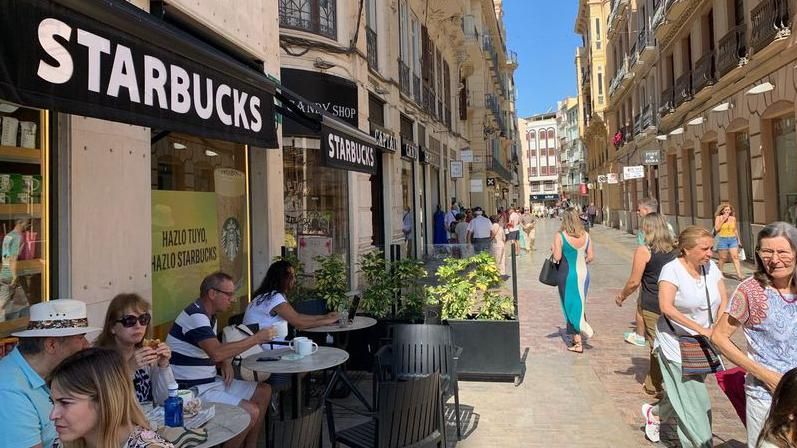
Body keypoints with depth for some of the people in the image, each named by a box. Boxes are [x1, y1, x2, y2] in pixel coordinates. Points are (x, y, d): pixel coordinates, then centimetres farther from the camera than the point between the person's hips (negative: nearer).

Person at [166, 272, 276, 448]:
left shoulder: (209, 315, 10)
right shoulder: (195, 316, -22)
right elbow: (217, 353, -34)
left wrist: (226, 364, -2)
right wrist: (256, 338, -26)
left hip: (210, 381, 10)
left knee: (264, 391, 11)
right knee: (251, 412, -21)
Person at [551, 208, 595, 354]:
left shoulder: (560, 236, -13)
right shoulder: (585, 235, 1)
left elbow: (557, 257, -15)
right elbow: (591, 256, 2)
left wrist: (553, 248, 4)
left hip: (568, 275, -4)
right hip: (584, 273, 4)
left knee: (572, 307, 4)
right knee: (579, 305, 18)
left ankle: (578, 343, 6)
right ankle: (577, 336, 27)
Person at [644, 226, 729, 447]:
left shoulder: (711, 267, 0)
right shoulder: (672, 269, -18)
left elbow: (724, 302, 3)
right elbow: (666, 307, -28)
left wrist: (717, 330, -13)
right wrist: (701, 330, -30)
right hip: (677, 343, -6)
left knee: (684, 394, 18)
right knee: (695, 400, -3)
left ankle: (654, 413, 43)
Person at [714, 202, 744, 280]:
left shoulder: (733, 218, 9)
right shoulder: (718, 218, -1)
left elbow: (735, 230, 18)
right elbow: (716, 229, -10)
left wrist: (738, 240, 18)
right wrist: (723, 220, -14)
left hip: (733, 239, 3)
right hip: (722, 239, -3)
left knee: (735, 257, -6)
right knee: (722, 258, 5)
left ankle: (739, 275, -11)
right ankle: (720, 273, 23)